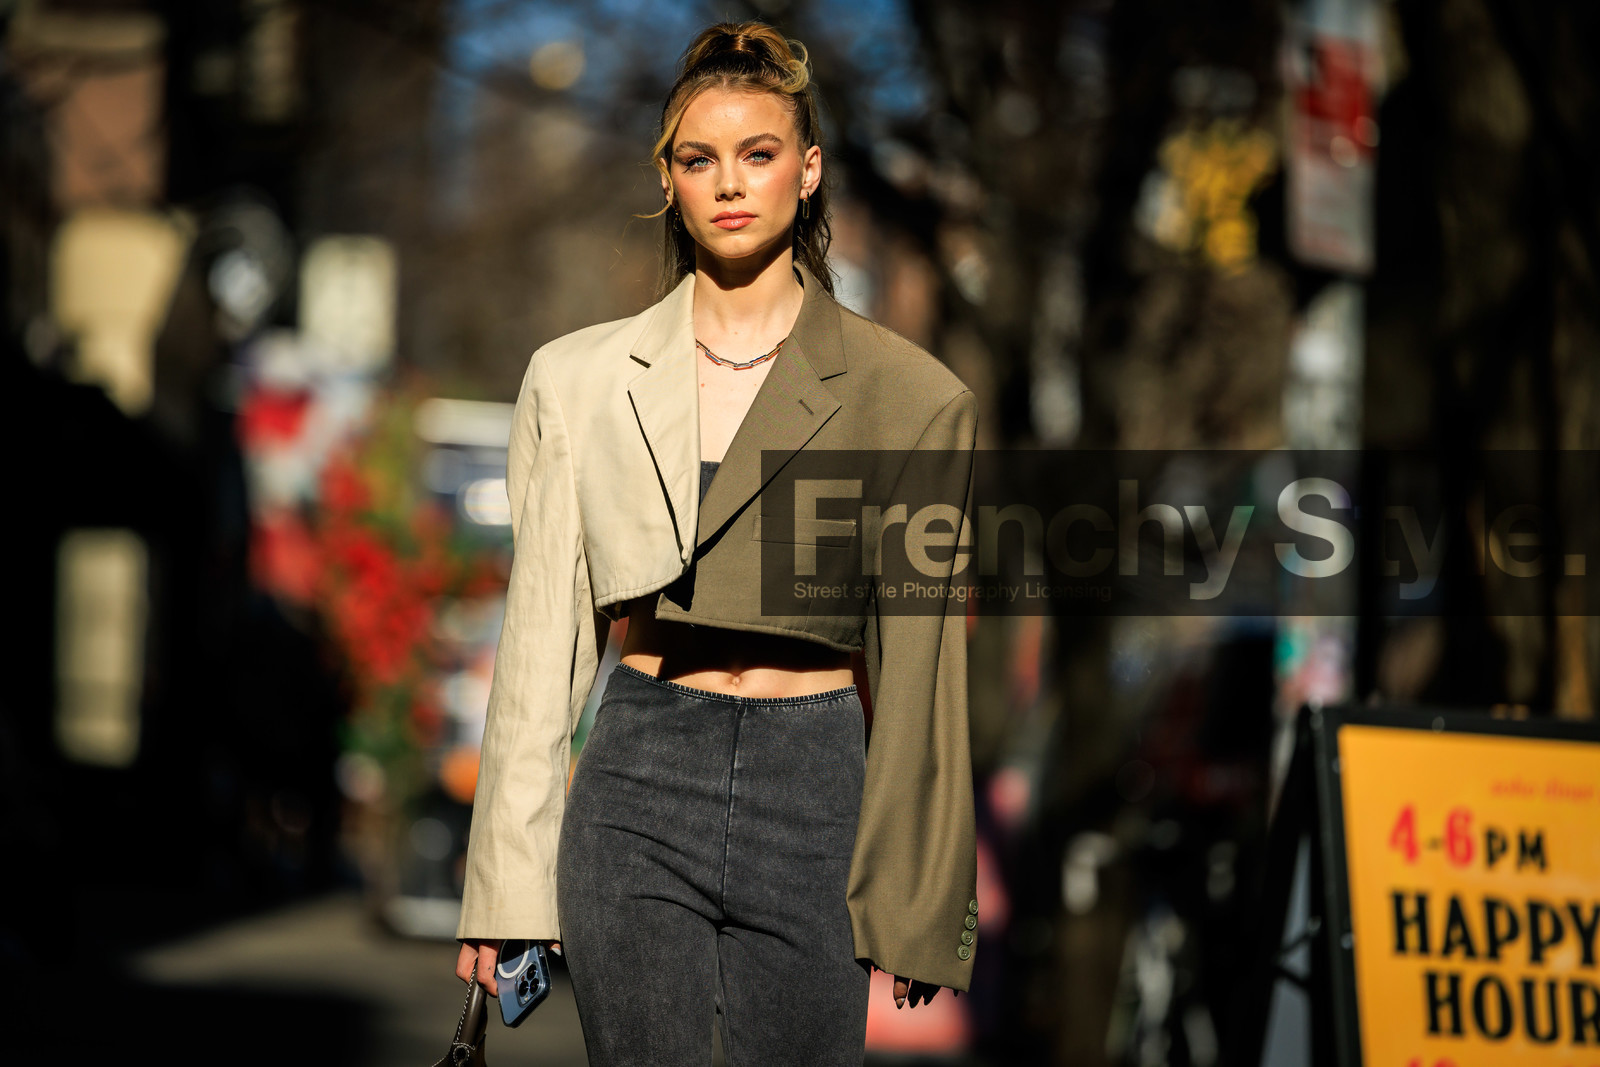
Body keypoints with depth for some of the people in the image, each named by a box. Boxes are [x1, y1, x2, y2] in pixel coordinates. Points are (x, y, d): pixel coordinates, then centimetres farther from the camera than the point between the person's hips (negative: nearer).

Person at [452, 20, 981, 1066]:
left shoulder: (907, 393, 2)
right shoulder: (578, 380, 6)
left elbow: (919, 663, 3)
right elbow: (542, 638, 7)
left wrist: (917, 901, 2)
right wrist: (505, 889, 3)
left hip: (817, 790, -1)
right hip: (637, 788, 1)